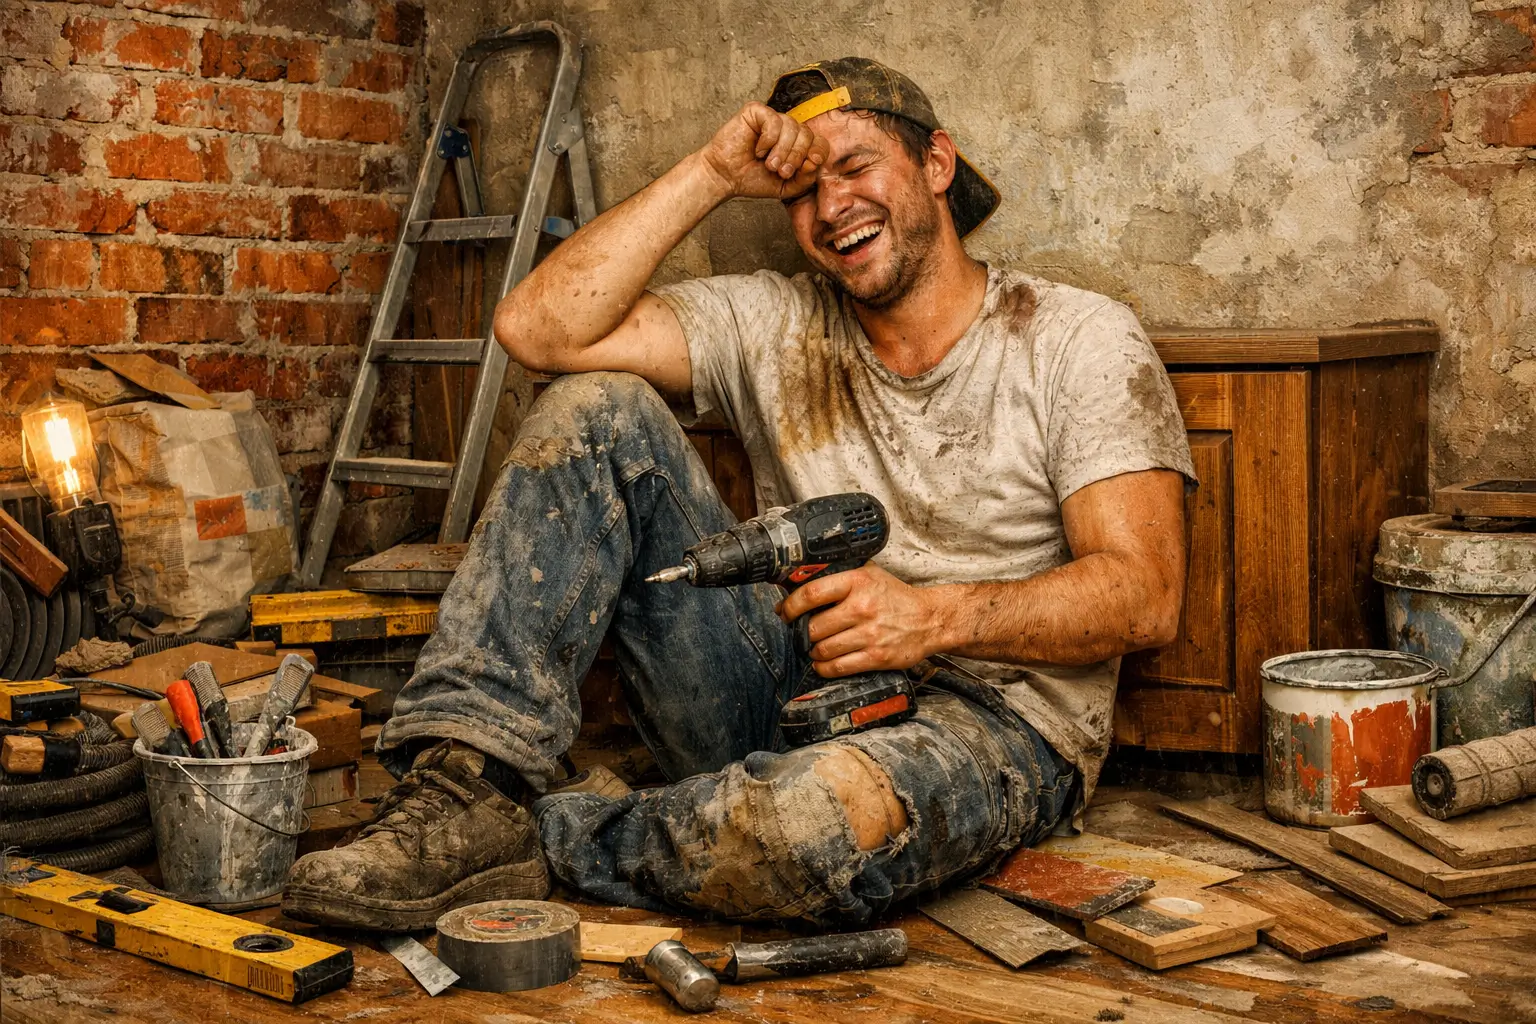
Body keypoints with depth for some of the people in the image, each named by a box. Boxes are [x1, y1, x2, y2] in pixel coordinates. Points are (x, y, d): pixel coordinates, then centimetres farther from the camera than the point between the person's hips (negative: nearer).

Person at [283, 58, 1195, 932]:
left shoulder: (1078, 339, 0)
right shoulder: (773, 324, 9)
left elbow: (1145, 595, -10)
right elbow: (538, 327, -3)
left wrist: (935, 616, -25)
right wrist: (711, 175, -4)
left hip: (994, 716, -4)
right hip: (788, 681, 4)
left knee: (822, 817, -42)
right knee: (597, 407, -9)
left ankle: (535, 841, -12)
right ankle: (468, 786, -19)